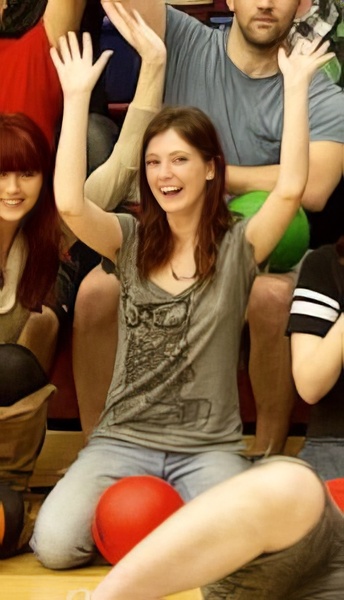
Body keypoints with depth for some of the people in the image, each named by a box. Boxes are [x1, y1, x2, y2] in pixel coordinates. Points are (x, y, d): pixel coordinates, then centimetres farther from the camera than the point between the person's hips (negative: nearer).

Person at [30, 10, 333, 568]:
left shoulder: (237, 246, -1)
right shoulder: (132, 241, 2)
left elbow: (290, 188, -19)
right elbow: (70, 203, -17)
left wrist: (296, 88, -16)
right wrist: (77, 95, -14)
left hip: (210, 447, -1)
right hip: (124, 439, 1)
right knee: (55, 542, -21)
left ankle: (180, 508, 9)